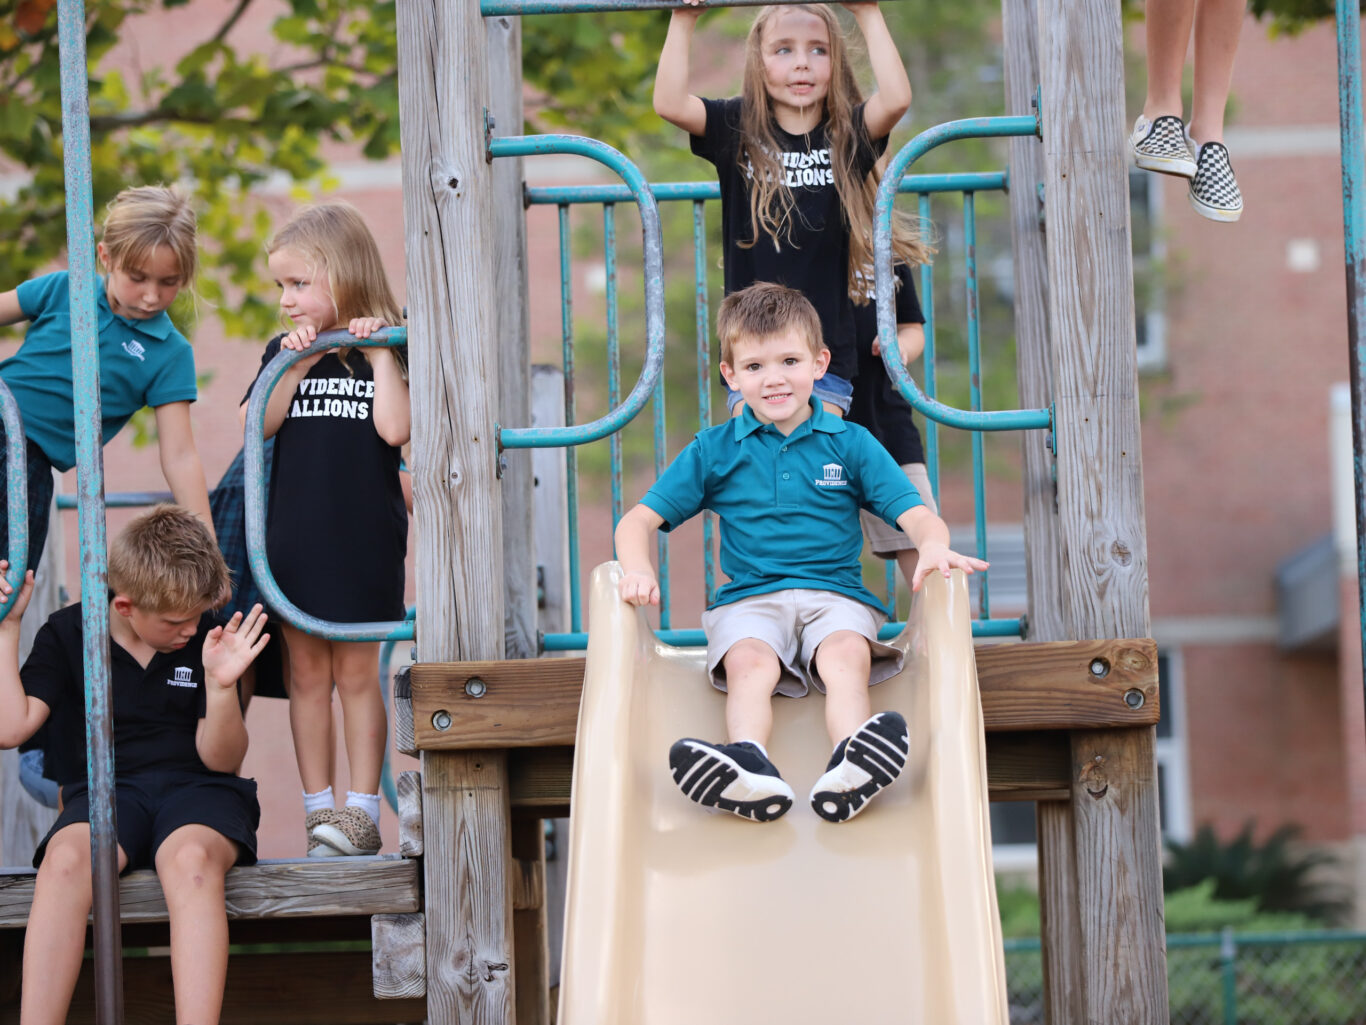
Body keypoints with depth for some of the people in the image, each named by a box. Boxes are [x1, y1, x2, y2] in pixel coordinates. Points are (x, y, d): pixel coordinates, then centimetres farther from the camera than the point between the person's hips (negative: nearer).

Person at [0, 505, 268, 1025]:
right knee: (64, 861, -36)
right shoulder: (68, 634, 8)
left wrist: (221, 685, -17)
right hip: (103, 789, 0)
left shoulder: (209, 637, 6)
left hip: (195, 788, 0)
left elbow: (221, 759, 2)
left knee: (192, 858, -38)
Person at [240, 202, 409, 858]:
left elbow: (395, 429, -14)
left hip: (364, 538, -3)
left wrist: (379, 353, -14)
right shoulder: (284, 352, 9)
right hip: (294, 533, 3)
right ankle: (319, 808, 11)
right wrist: (296, 364, -11)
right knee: (307, 672, 6)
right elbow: (257, 427, -3)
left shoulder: (385, 348, -1)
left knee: (357, 670, 1)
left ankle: (362, 809, 5)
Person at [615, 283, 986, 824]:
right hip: (749, 597, 0)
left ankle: (847, 776, -61)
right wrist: (637, 570, -13)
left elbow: (916, 516, 3)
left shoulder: (850, 444, 12)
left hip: (835, 592, 0)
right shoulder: (713, 451, 13)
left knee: (848, 653, -34)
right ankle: (751, 769, -62)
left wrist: (933, 545, -23)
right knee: (749, 660, -33)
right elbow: (639, 521, 11)